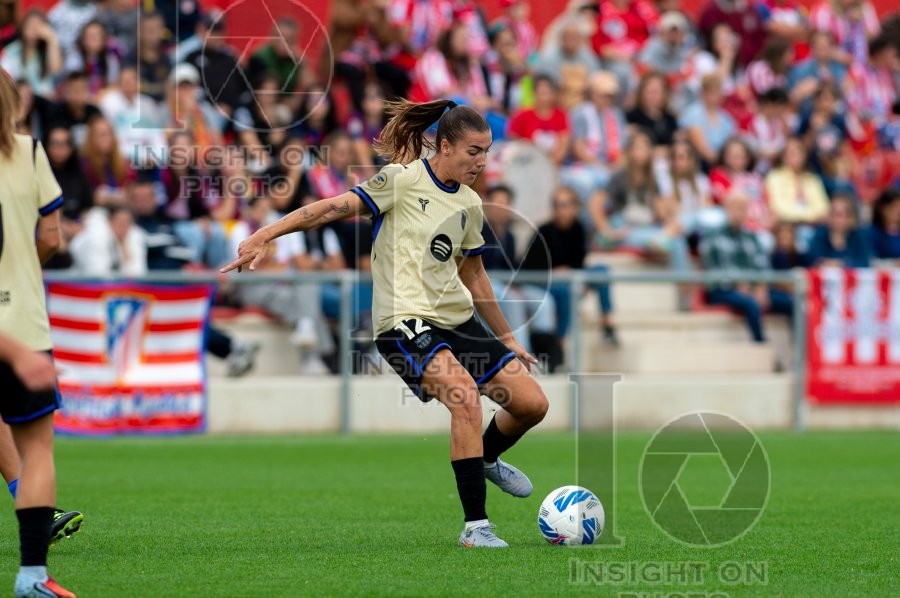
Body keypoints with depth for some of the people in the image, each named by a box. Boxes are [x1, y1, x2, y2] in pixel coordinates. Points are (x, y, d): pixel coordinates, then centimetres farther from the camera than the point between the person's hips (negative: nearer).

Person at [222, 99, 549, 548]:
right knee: (465, 396, -29)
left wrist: (507, 339, 28)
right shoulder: (403, 179, -8)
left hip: (457, 318, 8)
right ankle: (475, 526, -24)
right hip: (405, 321, -8)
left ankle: (487, 459, 35)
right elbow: (336, 207, -16)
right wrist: (265, 236, -25)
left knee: (532, 402, 2)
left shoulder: (469, 204, 13)